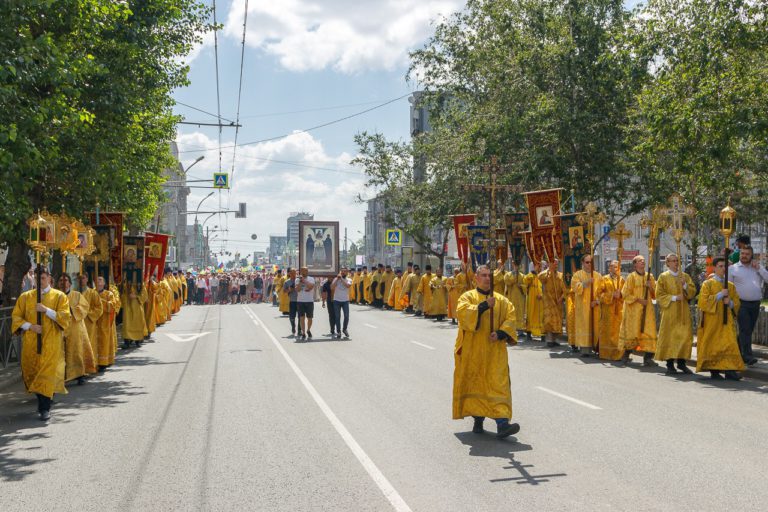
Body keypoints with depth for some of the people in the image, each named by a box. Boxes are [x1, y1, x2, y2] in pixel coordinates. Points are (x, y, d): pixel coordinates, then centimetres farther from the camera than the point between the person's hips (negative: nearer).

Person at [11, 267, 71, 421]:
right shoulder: (25, 296, 8)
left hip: (51, 342, -3)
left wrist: (46, 310, -16)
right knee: (32, 372, 8)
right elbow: (16, 317, 7)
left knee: (48, 372, -9)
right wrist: (30, 326, -10)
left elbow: (66, 317, -6)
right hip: (30, 342, 3)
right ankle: (42, 401, 27)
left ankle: (45, 408, -8)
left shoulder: (59, 296, 2)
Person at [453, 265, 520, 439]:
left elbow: (510, 318, 2)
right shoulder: (467, 297, 4)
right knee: (475, 384, 5)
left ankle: (502, 424, -18)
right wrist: (484, 305, -24)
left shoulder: (502, 300, 11)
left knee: (499, 384, -9)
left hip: (495, 351, 1)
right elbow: (462, 312, -16)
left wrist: (500, 333, -15)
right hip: (473, 350, -1)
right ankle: (478, 419, 20)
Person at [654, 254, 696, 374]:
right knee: (670, 336, -4)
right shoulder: (663, 277, 2)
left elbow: (693, 292, 6)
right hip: (669, 311, -3)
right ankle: (670, 365, 1)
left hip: (683, 311, 3)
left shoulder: (685, 276, 12)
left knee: (685, 336, -2)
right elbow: (659, 295, -3)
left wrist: (685, 285, -12)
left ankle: (681, 362, 7)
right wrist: (674, 297, -13)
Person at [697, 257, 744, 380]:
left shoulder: (731, 285, 13)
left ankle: (729, 370, -11)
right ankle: (714, 370, 5)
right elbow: (703, 301, -9)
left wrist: (730, 303, -8)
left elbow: (737, 302, 14)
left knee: (730, 343, -9)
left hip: (726, 320, 3)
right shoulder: (708, 284, 1)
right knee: (712, 345, -3)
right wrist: (720, 295, -14)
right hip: (711, 320, -3)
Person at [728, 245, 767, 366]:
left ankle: (739, 353, 22)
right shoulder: (733, 269, 3)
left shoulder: (757, 267, 14)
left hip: (755, 304, 4)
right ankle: (748, 356, -17)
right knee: (745, 330, -13)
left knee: (748, 330, 10)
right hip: (742, 304, -4)